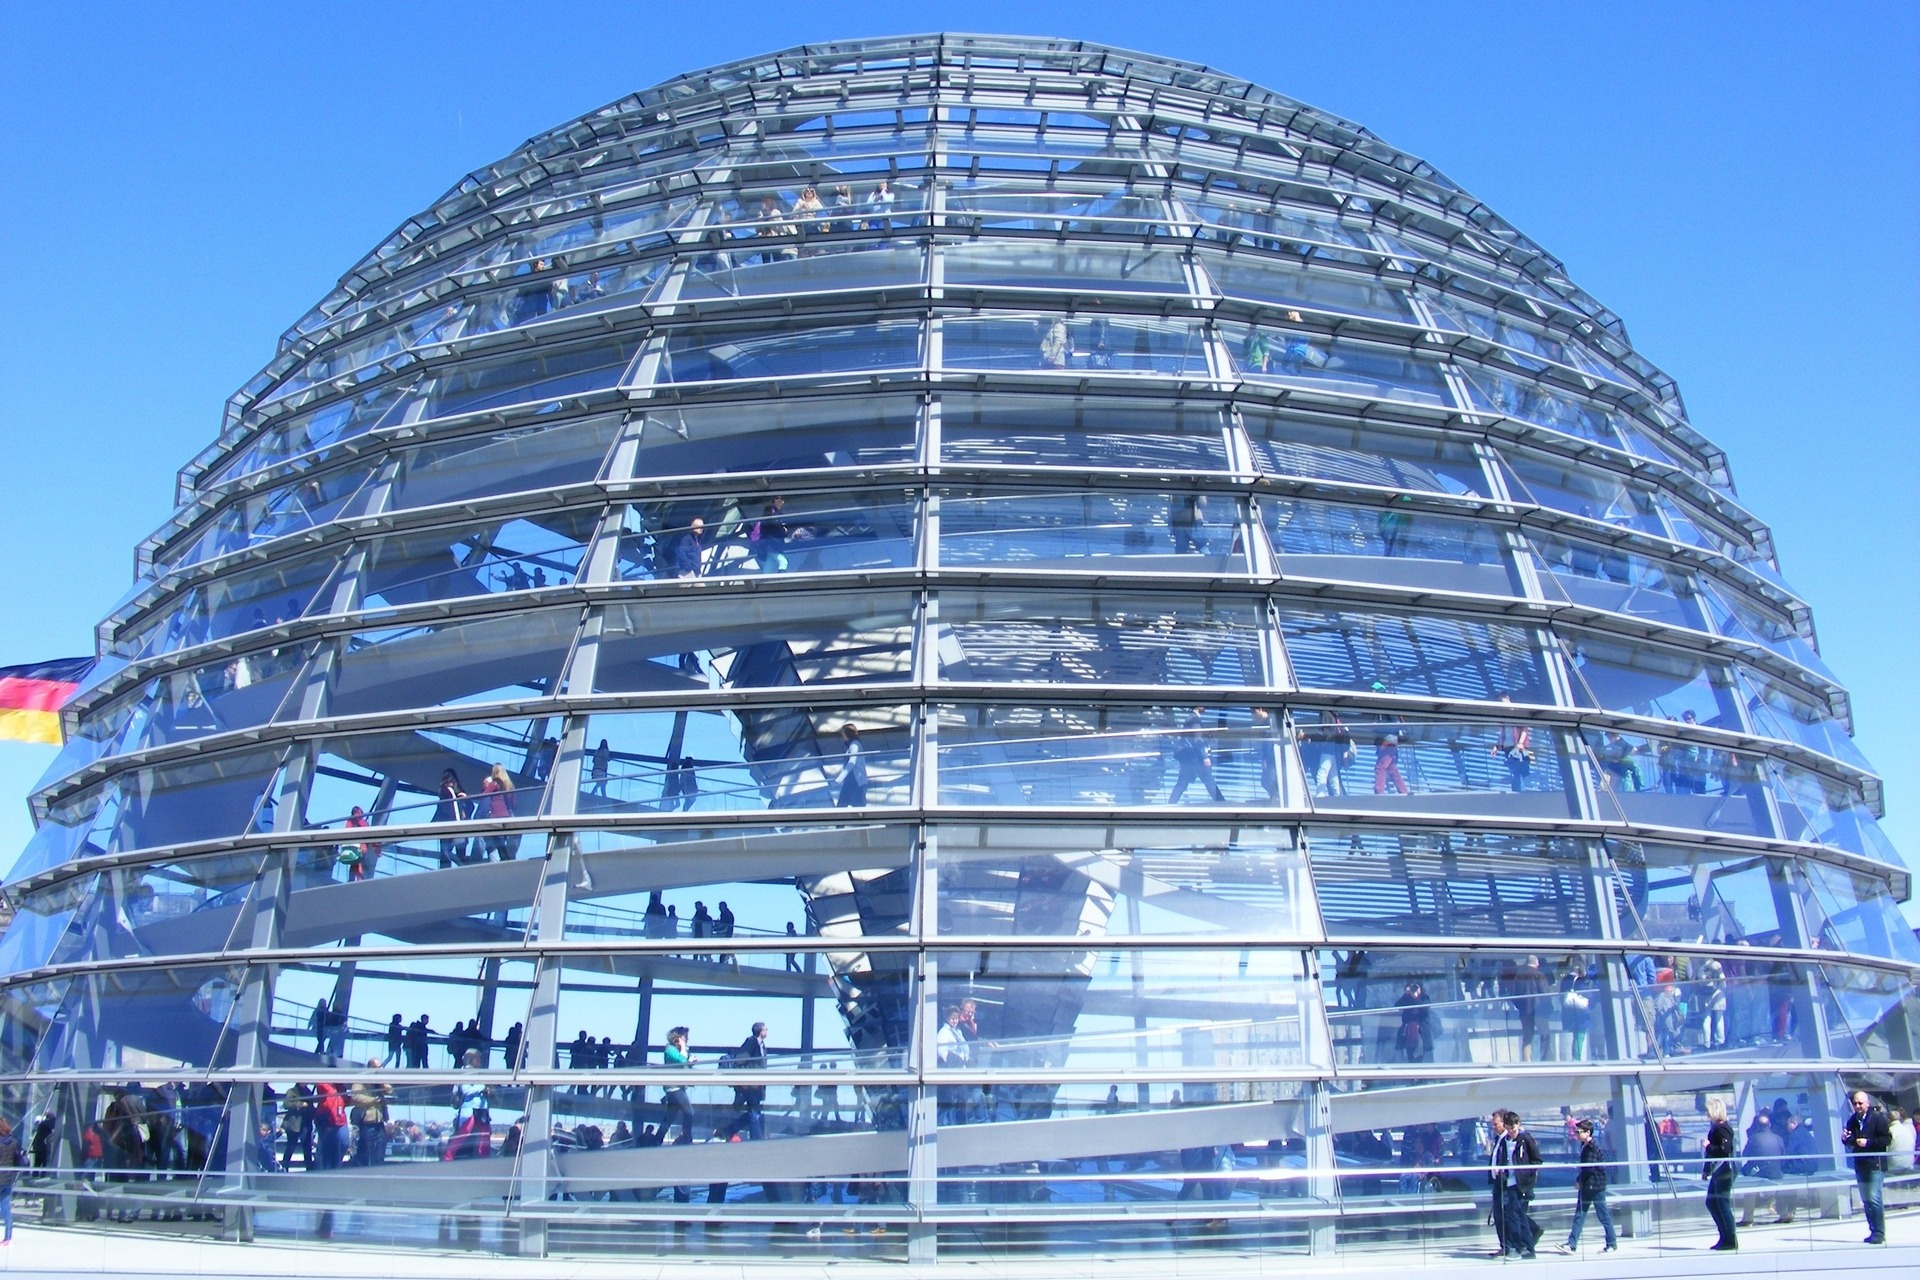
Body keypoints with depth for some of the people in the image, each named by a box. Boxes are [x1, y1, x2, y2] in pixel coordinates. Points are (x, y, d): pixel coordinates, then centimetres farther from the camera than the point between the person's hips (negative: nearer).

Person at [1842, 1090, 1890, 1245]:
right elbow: (1850, 1143, 16)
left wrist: (1868, 1142, -18)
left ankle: (1879, 1233, -6)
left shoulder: (1878, 1118, -8)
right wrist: (1845, 1139, -6)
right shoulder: (1852, 1120, 10)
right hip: (1860, 1165, 7)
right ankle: (1873, 1231, 20)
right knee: (1866, 1200, 11)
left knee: (1874, 1199, -12)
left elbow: (1887, 1139, -12)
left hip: (1875, 1164, -7)